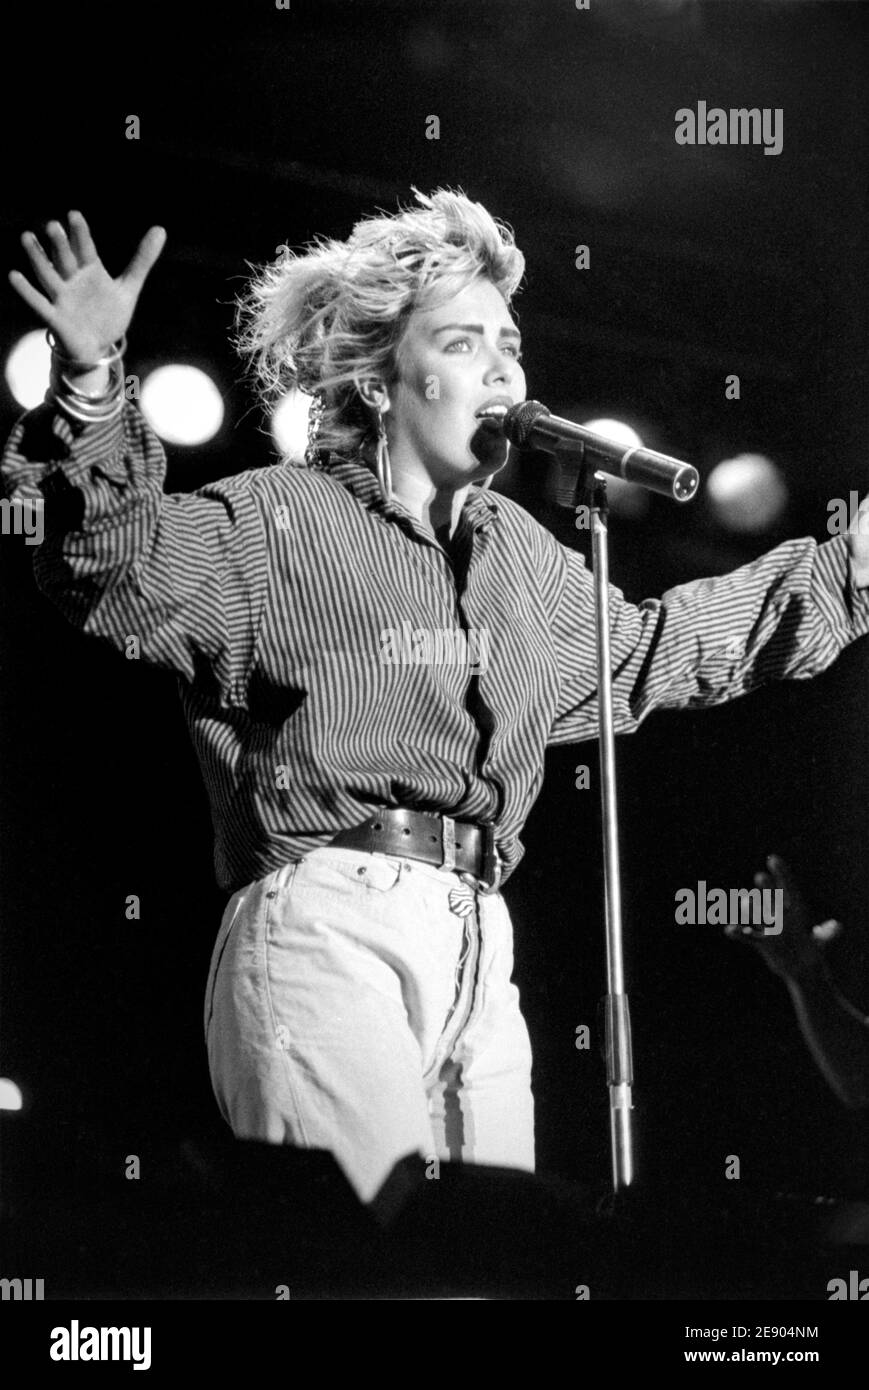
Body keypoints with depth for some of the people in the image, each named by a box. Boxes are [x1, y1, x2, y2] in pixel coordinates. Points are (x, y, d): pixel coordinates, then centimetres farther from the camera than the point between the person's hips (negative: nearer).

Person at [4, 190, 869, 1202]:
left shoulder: (518, 549, 22)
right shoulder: (277, 520, 0)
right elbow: (119, 569, -15)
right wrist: (92, 390, -33)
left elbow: (647, 652, 35)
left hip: (480, 952, 7)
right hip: (325, 930, -7)